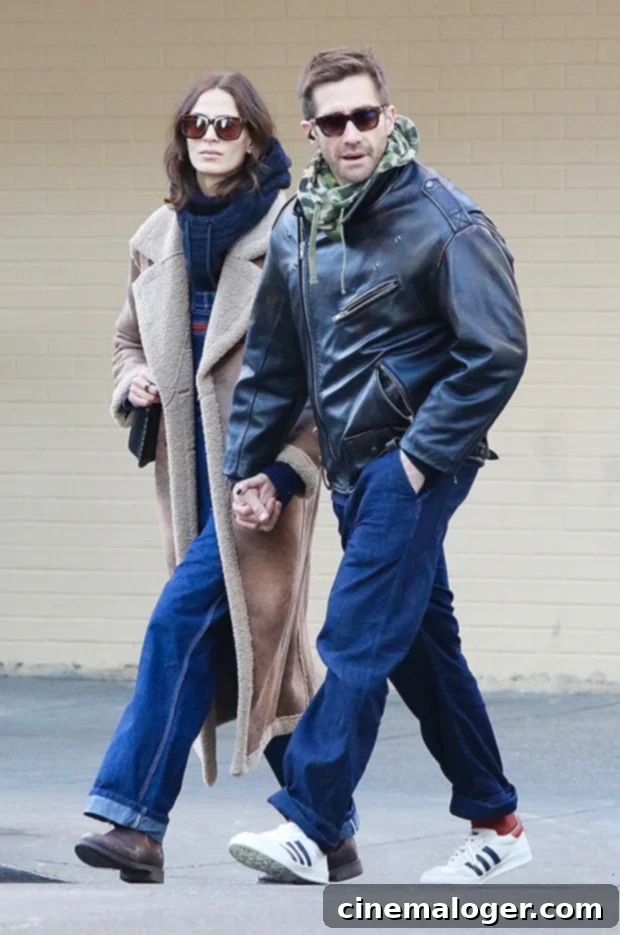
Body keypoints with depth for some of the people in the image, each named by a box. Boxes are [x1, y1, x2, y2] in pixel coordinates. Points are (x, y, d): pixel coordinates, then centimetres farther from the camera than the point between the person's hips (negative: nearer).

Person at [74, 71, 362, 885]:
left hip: (263, 467, -7)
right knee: (248, 653, 7)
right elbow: (130, 338, 27)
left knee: (183, 619, -18)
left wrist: (285, 470, -17)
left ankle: (137, 822, -17)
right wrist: (133, 382, 3)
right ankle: (330, 830, 16)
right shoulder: (158, 238, 12)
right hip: (193, 469, 7)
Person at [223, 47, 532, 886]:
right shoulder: (297, 228, 9)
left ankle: (306, 827, -16)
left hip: (414, 463, -7)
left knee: (356, 641, -14)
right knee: (422, 646, 12)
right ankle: (496, 824, 21)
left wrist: (422, 455, -15)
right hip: (351, 465, 7)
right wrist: (247, 466, 11)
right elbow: (271, 361, 17)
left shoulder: (444, 220, -12)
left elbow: (498, 352, -15)